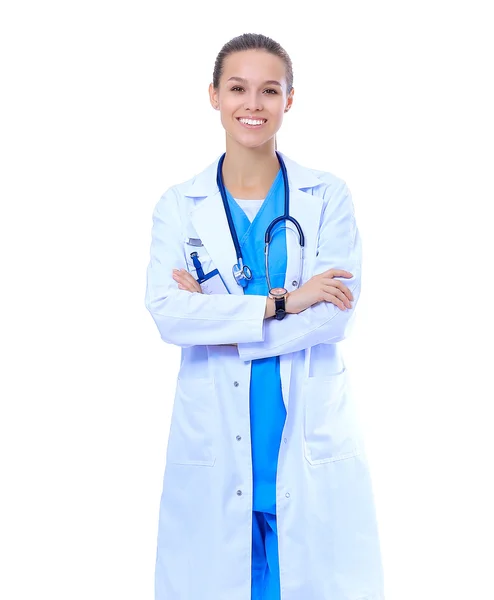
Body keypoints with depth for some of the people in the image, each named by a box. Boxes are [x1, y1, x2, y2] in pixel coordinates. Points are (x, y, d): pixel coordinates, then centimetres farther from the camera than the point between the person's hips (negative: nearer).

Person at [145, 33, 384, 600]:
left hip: (309, 438, 0)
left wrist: (217, 318, -11)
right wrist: (281, 304, -15)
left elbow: (337, 315, -8)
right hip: (215, 440, 1)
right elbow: (167, 314, -9)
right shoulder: (179, 206, 4)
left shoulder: (327, 198, 3)